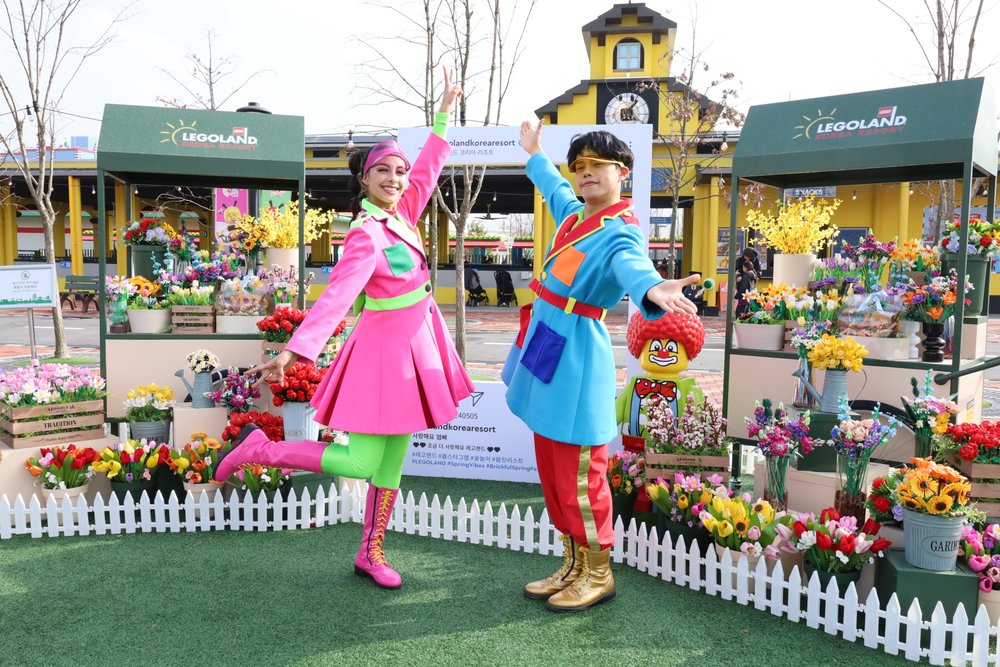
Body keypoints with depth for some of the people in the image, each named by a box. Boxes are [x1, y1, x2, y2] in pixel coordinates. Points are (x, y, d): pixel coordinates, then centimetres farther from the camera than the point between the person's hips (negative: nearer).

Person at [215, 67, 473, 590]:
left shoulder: (398, 213, 4)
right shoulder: (366, 236, -21)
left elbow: (428, 169, 18)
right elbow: (336, 296, -32)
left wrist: (444, 112, 23)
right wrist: (295, 351, -40)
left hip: (412, 348, 8)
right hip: (385, 349, -8)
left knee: (391, 462, 12)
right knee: (360, 463, -7)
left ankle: (370, 554, 23)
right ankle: (259, 450, 8)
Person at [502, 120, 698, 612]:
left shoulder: (621, 234, -15)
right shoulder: (573, 213, 11)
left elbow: (633, 268, -38)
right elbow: (553, 186, 36)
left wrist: (653, 290, -61)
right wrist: (534, 155, 52)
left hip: (576, 357, -9)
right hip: (546, 350, 9)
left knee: (576, 472, -1)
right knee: (551, 469, 15)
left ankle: (598, 575, 18)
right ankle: (573, 566, 30)